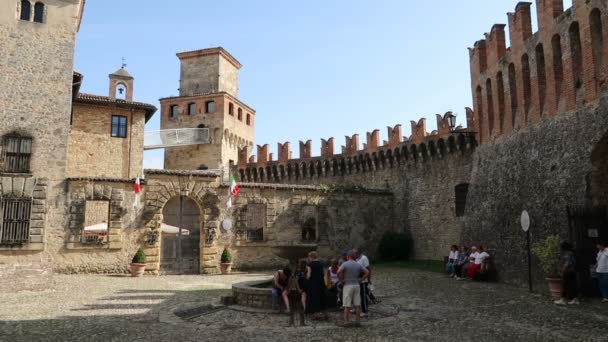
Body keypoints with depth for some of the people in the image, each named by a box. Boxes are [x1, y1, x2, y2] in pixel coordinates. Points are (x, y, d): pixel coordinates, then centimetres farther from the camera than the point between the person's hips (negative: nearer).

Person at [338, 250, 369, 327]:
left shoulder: (345, 264, -7)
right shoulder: (358, 264, 6)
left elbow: (339, 272, -23)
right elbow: (367, 272, 2)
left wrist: (341, 280, -10)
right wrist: (361, 280, 4)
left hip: (347, 286, -4)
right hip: (356, 285, 4)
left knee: (347, 306, 0)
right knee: (357, 305, 7)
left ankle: (346, 321, 0)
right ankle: (357, 321, 8)